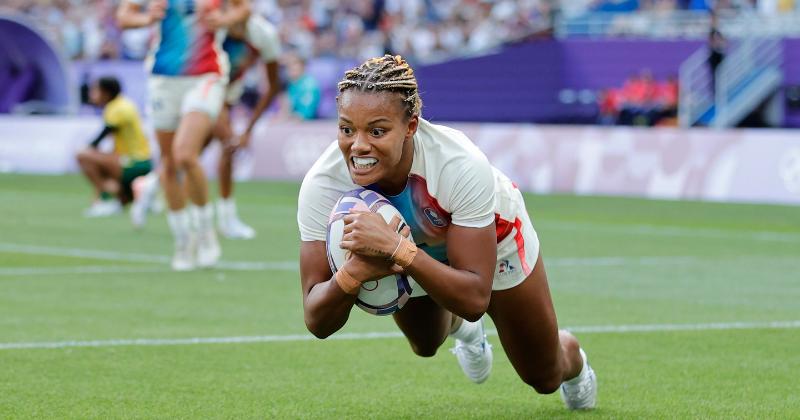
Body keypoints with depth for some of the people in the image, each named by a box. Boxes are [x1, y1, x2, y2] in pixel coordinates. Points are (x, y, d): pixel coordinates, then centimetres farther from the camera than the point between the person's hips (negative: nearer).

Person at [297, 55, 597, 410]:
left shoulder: (462, 165, -45)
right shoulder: (322, 184, -38)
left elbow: (475, 299, -44)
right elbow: (317, 321, -35)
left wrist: (396, 248, -58)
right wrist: (352, 273, -56)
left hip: (493, 237, -2)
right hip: (408, 245, 2)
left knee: (545, 378, 17)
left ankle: (571, 357, 53)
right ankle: (461, 327, 62)